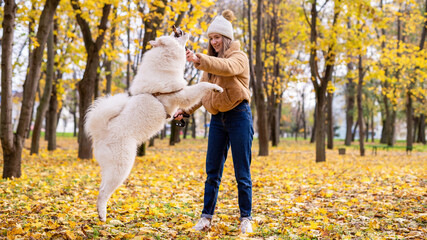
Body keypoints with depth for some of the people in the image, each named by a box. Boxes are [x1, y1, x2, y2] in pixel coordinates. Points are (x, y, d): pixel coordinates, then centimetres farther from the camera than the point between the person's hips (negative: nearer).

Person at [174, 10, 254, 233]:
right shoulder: (211, 62, 17)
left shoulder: (239, 57, -5)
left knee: (242, 172, -1)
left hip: (238, 116, -6)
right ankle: (206, 217, 11)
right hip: (217, 118, 6)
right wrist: (185, 109, 5)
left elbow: (228, 68, -29)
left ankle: (245, 218, 8)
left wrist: (200, 60, -43)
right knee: (212, 171, 5)